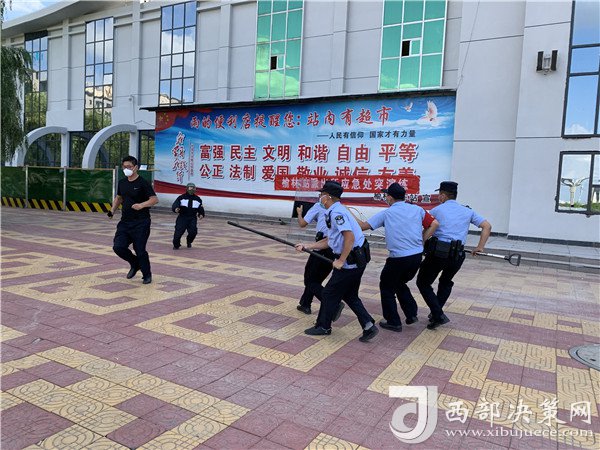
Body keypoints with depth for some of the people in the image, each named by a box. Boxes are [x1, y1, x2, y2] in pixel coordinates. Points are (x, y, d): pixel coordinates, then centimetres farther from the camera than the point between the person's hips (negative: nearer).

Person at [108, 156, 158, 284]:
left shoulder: (143, 183, -9)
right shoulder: (122, 182, 11)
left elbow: (155, 199, -16)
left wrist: (141, 205, -32)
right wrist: (112, 210, 11)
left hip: (141, 223, -6)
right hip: (125, 221, 6)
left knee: (140, 250, -3)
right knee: (118, 247, -6)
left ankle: (147, 275, 20)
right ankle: (135, 264, 23)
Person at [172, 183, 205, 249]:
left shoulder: (197, 199, 12)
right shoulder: (181, 197, 1)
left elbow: (200, 209, 15)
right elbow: (175, 204, -12)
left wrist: (201, 214, -5)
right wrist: (175, 209, -35)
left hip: (192, 218, 2)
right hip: (182, 217, -2)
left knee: (193, 232, -16)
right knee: (178, 231, -14)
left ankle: (189, 242, 18)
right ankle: (176, 245, 14)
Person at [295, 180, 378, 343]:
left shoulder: (337, 213, -18)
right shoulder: (334, 212, 14)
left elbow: (350, 238, -29)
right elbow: (328, 241, 17)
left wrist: (341, 261, -22)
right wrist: (306, 246, 16)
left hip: (351, 261, -10)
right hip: (356, 260, 10)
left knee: (330, 293, 6)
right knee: (349, 295, 18)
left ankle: (323, 326, 22)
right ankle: (369, 326, 15)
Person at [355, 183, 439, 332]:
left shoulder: (386, 213, -3)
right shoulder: (417, 209, 6)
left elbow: (363, 226, -1)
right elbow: (434, 224, 1)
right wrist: (421, 241, 8)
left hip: (398, 258, -5)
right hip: (417, 255, 5)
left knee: (387, 287, 15)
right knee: (400, 284, 28)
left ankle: (393, 322, 17)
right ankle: (411, 314, 22)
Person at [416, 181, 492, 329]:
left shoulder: (436, 210, 6)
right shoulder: (467, 211, 16)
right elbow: (487, 226, 12)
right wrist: (480, 247, 11)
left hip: (438, 252, -4)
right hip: (457, 255, 4)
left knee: (423, 282, 11)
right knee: (446, 282, 29)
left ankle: (438, 315, -2)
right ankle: (436, 312, 24)